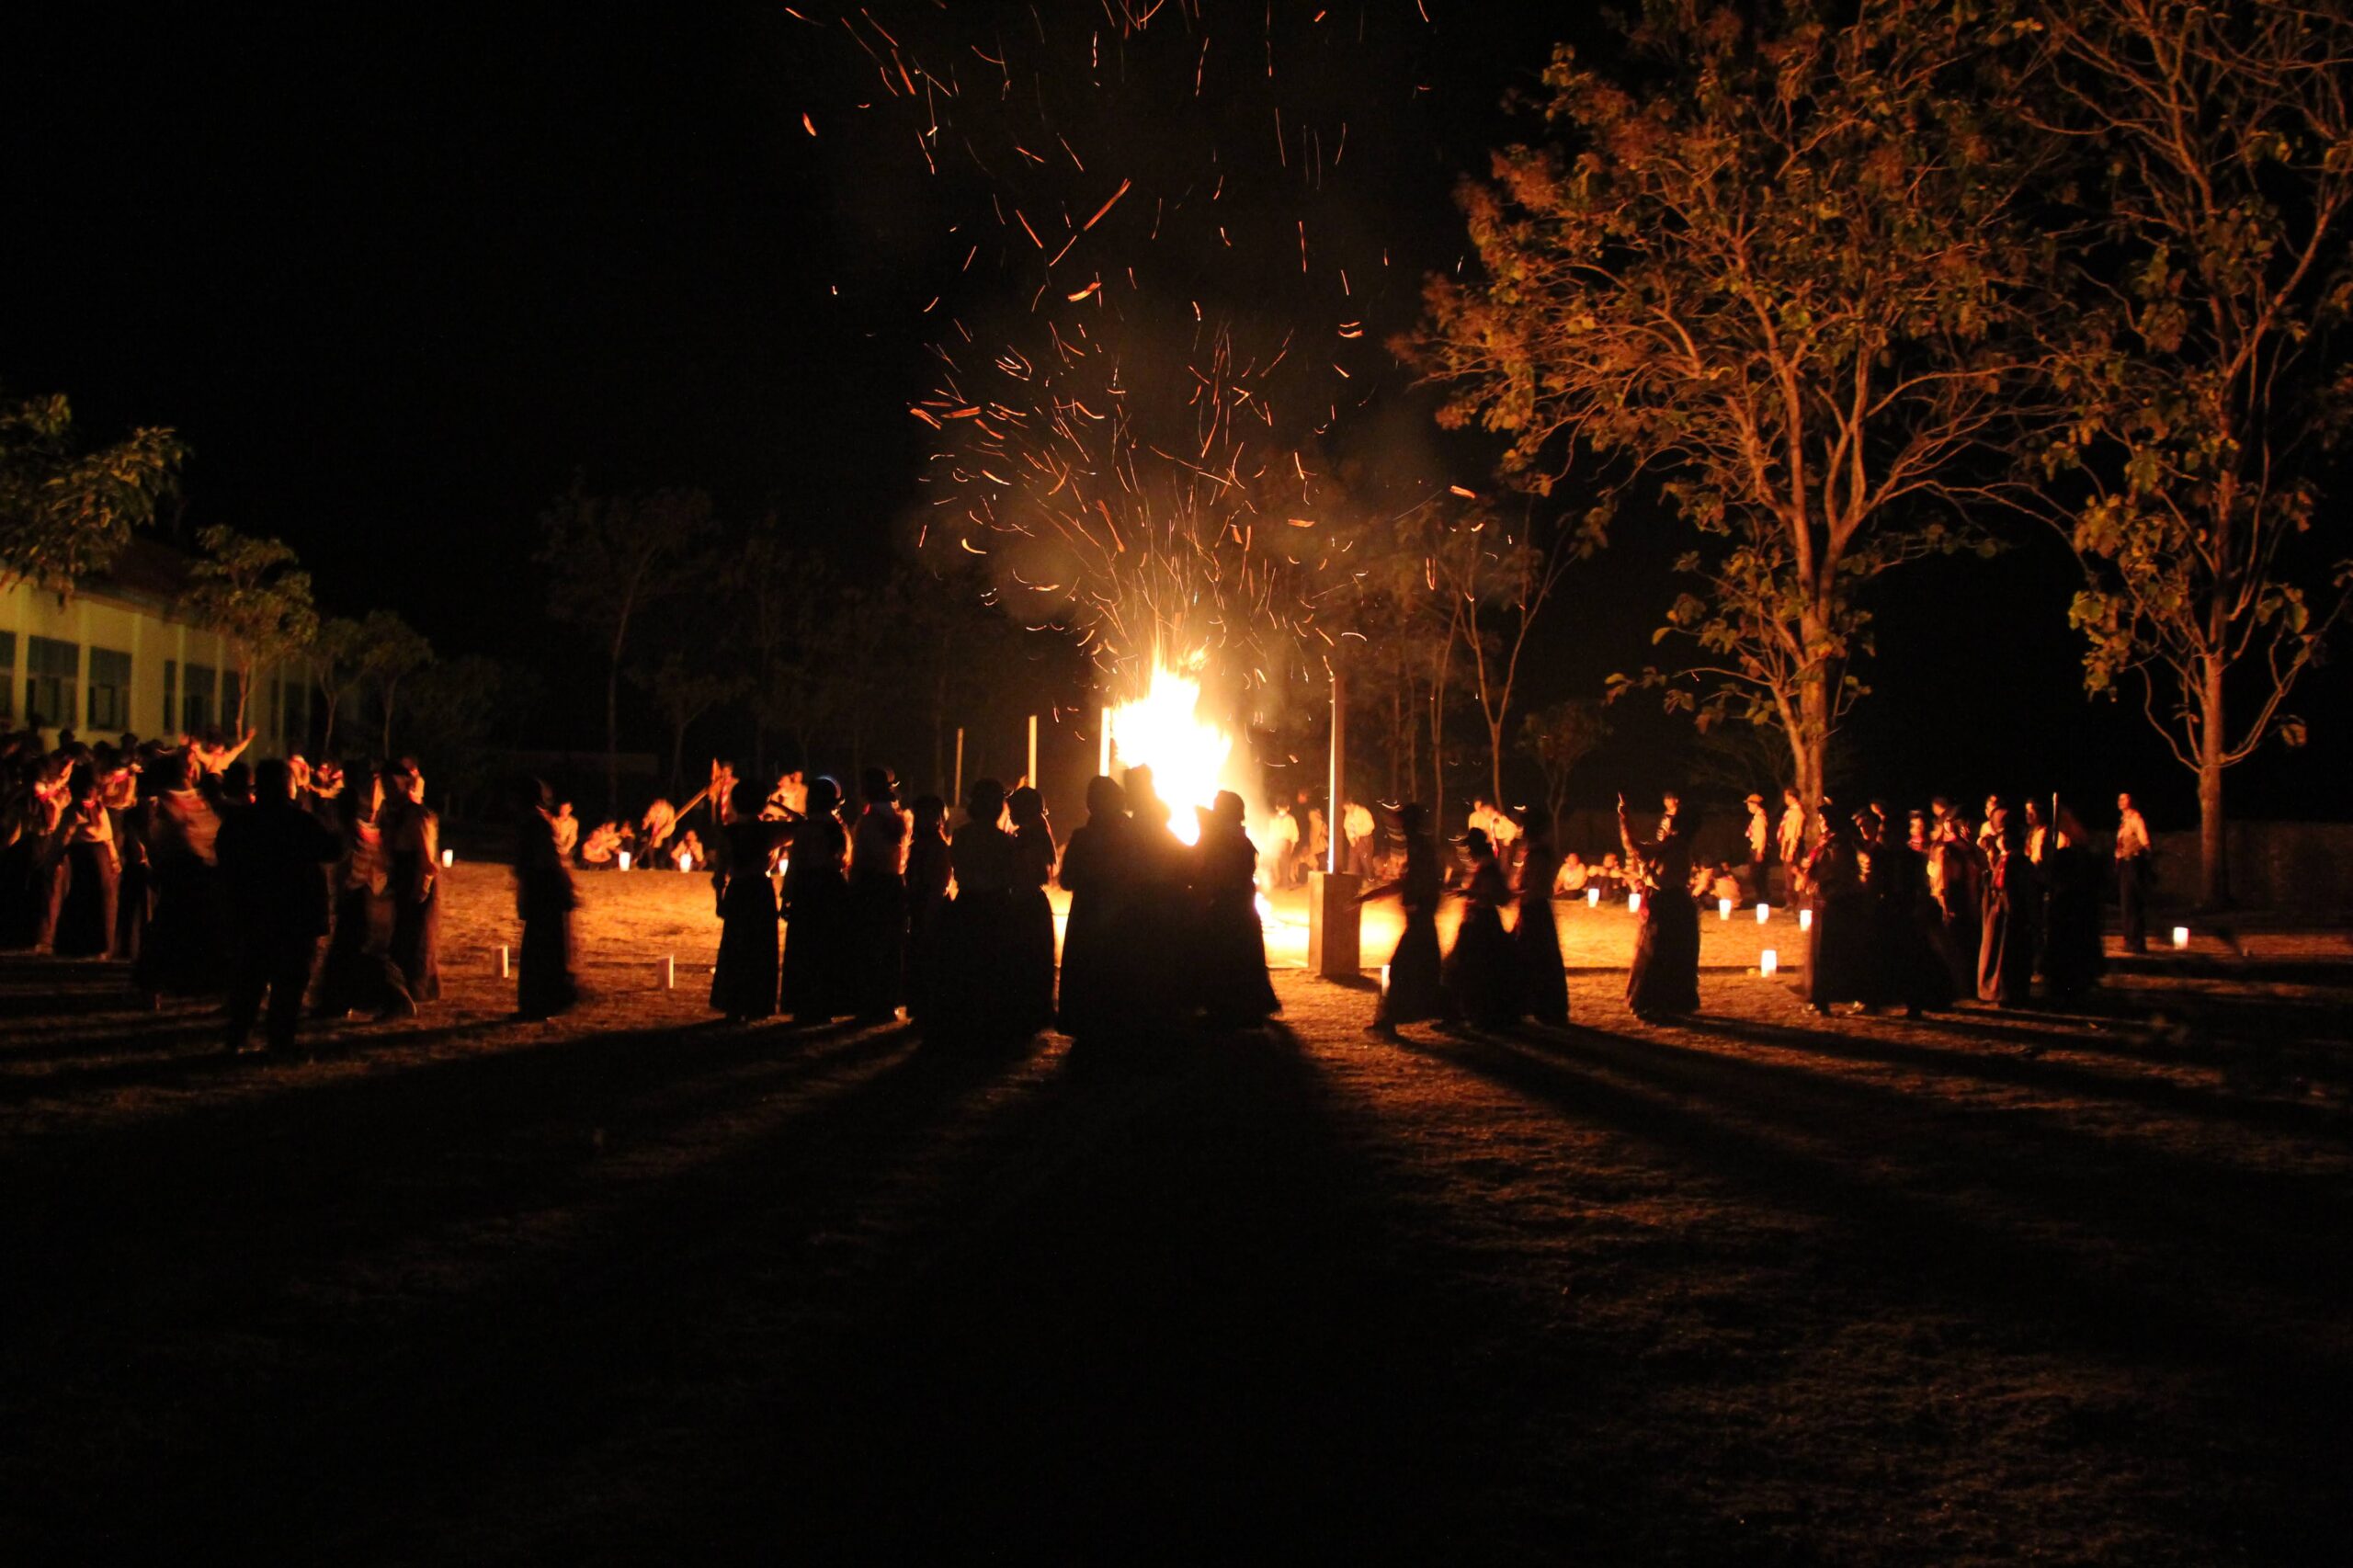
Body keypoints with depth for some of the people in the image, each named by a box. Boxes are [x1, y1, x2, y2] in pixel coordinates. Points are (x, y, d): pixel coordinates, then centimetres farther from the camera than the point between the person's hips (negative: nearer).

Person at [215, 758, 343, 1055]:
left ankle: (236, 1039, 17)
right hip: (297, 916, -3)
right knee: (290, 981, 3)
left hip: (250, 916, 4)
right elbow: (334, 852, -5)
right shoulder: (302, 822, -13)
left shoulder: (238, 822, -1)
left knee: (247, 978, 15)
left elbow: (226, 868, 6)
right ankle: (280, 1043, 1)